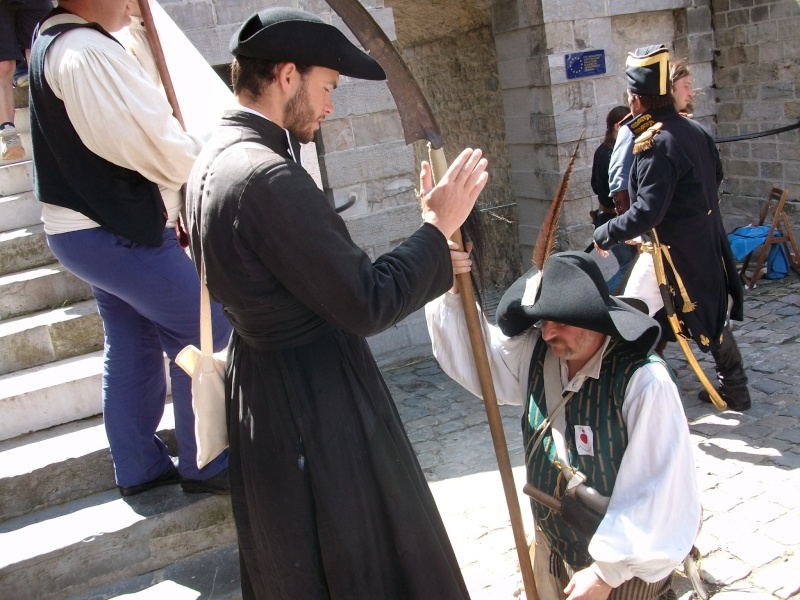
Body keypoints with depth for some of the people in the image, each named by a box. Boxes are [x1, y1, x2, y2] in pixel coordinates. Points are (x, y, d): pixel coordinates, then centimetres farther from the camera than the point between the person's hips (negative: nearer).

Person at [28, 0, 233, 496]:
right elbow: (157, 146, -23)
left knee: (131, 346, 17)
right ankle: (203, 465, 12)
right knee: (205, 334, 0)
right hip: (119, 233, -10)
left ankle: (139, 467, 28)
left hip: (85, 227, 10)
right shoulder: (87, 50, -20)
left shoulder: (51, 41, 13)